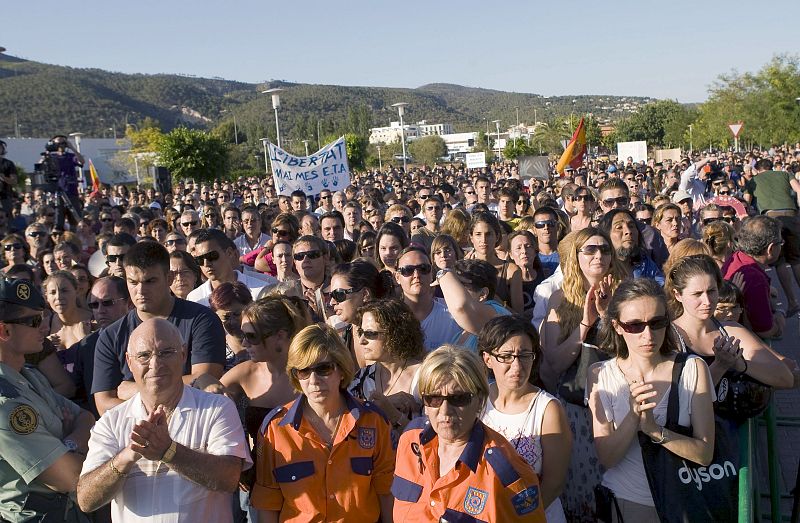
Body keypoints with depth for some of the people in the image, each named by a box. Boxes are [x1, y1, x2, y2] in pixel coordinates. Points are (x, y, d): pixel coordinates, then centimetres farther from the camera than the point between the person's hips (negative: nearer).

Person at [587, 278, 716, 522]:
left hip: (680, 501, 1)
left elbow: (705, 454, -14)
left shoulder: (693, 369, -11)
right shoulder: (600, 375, -11)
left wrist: (655, 430, -29)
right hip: (625, 501, -1)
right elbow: (606, 459, -14)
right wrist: (633, 417, -29)